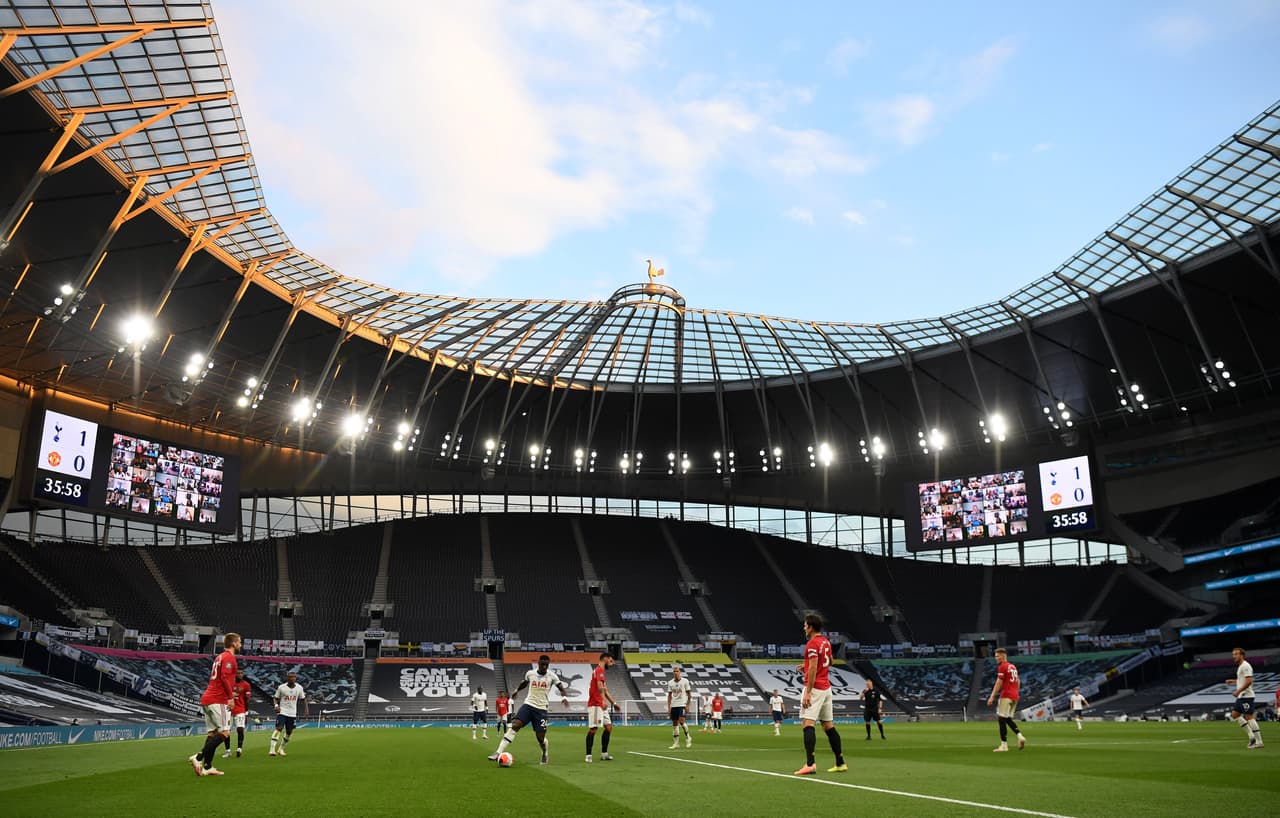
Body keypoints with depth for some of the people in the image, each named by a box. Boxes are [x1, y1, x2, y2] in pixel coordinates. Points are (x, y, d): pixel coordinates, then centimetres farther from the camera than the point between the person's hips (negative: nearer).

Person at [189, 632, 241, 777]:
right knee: (225, 732, -10)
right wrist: (231, 697, -19)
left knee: (212, 733, 10)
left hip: (207, 699, 10)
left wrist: (230, 692, 22)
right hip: (218, 700, -10)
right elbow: (225, 677, -19)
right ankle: (199, 757, -18)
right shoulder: (229, 657, -8)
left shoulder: (220, 656, 22)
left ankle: (207, 767, 8)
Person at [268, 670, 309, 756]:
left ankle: (281, 749, 27)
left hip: (292, 714, 4)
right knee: (278, 728, -20)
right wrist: (276, 705, -16)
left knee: (289, 732, 9)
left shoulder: (299, 688, 0)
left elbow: (303, 699, 10)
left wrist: (306, 709, 2)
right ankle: (272, 749, -21)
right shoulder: (281, 687, -8)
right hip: (282, 712, -4)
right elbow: (276, 698, 3)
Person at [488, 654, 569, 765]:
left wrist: (564, 697, -23)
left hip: (541, 709, -1)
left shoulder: (551, 676, -5)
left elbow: (562, 688, -4)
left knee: (540, 736, -3)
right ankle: (498, 752, -22)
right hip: (528, 705, 1)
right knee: (514, 725, -19)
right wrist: (517, 690, 31)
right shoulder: (530, 674, 2)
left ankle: (545, 754, 31)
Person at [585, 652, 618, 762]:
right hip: (595, 705, -10)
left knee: (609, 727, 10)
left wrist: (613, 703, 27)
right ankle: (588, 755, -6)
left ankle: (604, 754, 15)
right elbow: (600, 686, -25)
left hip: (601, 706, 10)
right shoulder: (599, 670, -9)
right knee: (593, 729, -9)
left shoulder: (600, 671, 21)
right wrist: (603, 701, -37)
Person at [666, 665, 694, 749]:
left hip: (682, 704, -4)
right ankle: (676, 742, 12)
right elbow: (669, 695, 10)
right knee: (674, 723, 5)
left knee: (681, 721, -19)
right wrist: (668, 707, 5)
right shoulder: (670, 682, 5)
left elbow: (689, 693, 0)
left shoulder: (685, 681, -4)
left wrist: (687, 705, -6)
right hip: (673, 705, 4)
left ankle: (688, 737, 2)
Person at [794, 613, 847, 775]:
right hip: (826, 687, 9)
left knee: (807, 723, -15)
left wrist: (808, 692, -21)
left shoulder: (812, 643, -13)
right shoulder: (826, 642, 14)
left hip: (815, 687, -9)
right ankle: (840, 763, 18)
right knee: (828, 725, 14)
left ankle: (810, 764, -26)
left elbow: (813, 668, -20)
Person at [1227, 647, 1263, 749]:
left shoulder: (1245, 666, -14)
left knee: (1249, 717, -9)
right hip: (1241, 696, 10)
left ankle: (1259, 742, -6)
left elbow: (1249, 681, -22)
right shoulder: (1240, 666, 17)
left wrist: (1238, 691, -21)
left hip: (1246, 696, -10)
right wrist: (1233, 681, 19)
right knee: (1234, 715, 11)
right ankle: (1251, 736, 13)